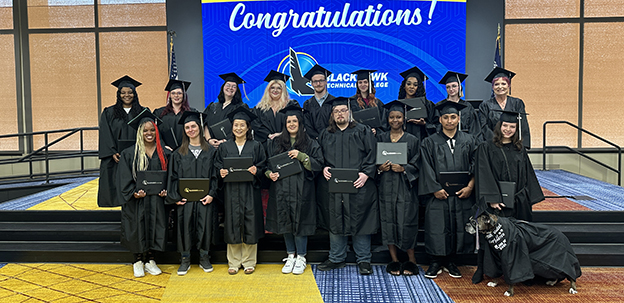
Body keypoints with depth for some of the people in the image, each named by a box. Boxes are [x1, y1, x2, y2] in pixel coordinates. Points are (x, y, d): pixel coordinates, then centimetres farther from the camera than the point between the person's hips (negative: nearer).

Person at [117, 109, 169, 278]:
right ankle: (138, 262, 16)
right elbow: (124, 178, -4)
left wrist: (166, 190, -7)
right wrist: (134, 193, -16)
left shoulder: (163, 153, 6)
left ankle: (150, 260, 18)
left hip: (157, 199, 2)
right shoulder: (129, 154, -1)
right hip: (137, 200, -2)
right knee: (138, 229, 1)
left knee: (155, 227, 3)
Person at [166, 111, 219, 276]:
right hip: (185, 199, 1)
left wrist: (212, 194, -8)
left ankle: (204, 258, 21)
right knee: (185, 227, 3)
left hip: (205, 198, 0)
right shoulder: (179, 153, 7)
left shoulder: (210, 151, 5)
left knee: (205, 226, 4)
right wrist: (175, 197, -5)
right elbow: (173, 176, 5)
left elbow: (215, 174, 3)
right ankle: (185, 260, 18)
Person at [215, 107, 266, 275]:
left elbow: (263, 168, 5)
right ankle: (234, 262, 17)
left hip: (250, 190, -1)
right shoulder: (224, 147, 10)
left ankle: (249, 262, 15)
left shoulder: (256, 146, 6)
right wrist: (221, 172, -9)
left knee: (250, 225, 1)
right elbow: (217, 166, 12)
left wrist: (256, 171, -16)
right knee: (233, 225, 4)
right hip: (231, 191, 1)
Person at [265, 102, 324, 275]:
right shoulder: (275, 143, 11)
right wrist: (270, 173, -6)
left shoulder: (310, 144, 3)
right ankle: (290, 256, 21)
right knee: (285, 221, 7)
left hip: (301, 190, -3)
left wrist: (301, 156, -16)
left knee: (300, 222, -2)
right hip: (281, 189, 3)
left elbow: (319, 164, -4)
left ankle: (301, 258, 12)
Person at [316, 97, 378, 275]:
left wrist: (366, 173, -14)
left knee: (359, 221, 1)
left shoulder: (362, 132, 6)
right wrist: (323, 168, -3)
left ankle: (363, 260, 14)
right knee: (335, 221, 8)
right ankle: (336, 259, 21)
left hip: (358, 185, -3)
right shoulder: (325, 135, 15)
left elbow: (372, 154, -1)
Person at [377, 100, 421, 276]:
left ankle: (411, 260, 11)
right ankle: (394, 260, 12)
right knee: (389, 221, 2)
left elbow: (416, 164, 2)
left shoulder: (412, 140, 6)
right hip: (386, 187, 2)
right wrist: (380, 168, -10)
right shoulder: (381, 139, 11)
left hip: (406, 187, -2)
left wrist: (403, 168, -14)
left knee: (407, 221, -4)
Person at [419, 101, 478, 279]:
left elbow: (476, 166, 5)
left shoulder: (469, 141, 9)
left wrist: (470, 186, -8)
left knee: (459, 229, 6)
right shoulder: (430, 142, 4)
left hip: (462, 194, 2)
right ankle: (436, 263, 13)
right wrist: (435, 188, -12)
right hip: (438, 194, -2)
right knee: (436, 229, 0)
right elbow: (426, 169, -2)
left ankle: (451, 262, 21)